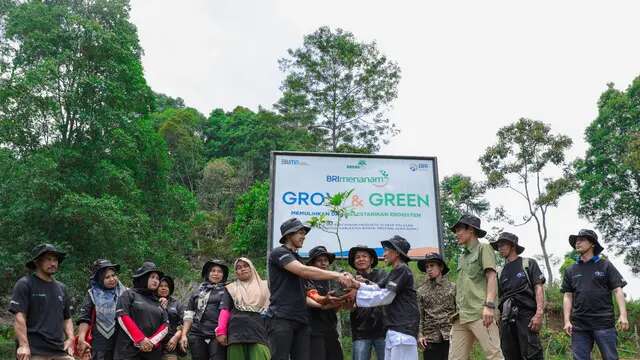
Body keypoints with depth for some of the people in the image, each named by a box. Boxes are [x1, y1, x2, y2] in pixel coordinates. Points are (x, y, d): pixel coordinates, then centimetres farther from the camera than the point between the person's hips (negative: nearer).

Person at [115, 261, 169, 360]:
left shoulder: (159, 302, 18)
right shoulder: (129, 294, 6)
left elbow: (165, 325, 10)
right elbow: (123, 317, -8)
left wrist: (152, 342, -9)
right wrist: (140, 339, -15)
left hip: (153, 352, 5)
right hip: (129, 350, -5)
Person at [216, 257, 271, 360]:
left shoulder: (263, 286, 19)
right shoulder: (231, 288, 18)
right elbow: (225, 310, 11)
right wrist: (221, 331, -1)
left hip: (258, 331, -1)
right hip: (237, 332, 1)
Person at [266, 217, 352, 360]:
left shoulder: (297, 258, 24)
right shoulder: (278, 253, -2)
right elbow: (304, 271, -17)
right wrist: (337, 275, -16)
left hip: (301, 319, 7)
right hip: (281, 318, -7)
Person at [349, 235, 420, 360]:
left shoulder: (402, 270, -9)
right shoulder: (396, 272, 23)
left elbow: (384, 297, -14)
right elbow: (376, 289, 15)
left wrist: (357, 294, -9)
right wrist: (357, 284, 0)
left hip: (403, 330, -10)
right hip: (394, 330, 10)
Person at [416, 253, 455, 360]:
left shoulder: (452, 287, 5)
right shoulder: (421, 291, 8)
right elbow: (419, 316, 6)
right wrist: (420, 335, -4)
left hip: (450, 335, -1)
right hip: (430, 338, 1)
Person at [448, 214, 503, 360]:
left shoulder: (484, 248, 6)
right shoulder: (462, 257, 26)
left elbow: (492, 277, -6)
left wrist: (489, 305, -19)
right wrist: (457, 311, 17)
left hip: (480, 313, -7)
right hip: (461, 316, 7)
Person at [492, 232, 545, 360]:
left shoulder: (528, 264, 9)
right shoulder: (501, 272, 21)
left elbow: (539, 288, -1)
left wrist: (539, 313, -15)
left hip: (526, 315, -5)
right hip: (506, 319, 5)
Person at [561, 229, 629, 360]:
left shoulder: (605, 265, 6)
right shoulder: (570, 270, 13)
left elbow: (618, 290, 1)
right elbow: (568, 296, 11)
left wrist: (623, 315, -11)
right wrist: (567, 321, 1)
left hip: (604, 322, -2)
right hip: (579, 324, 3)